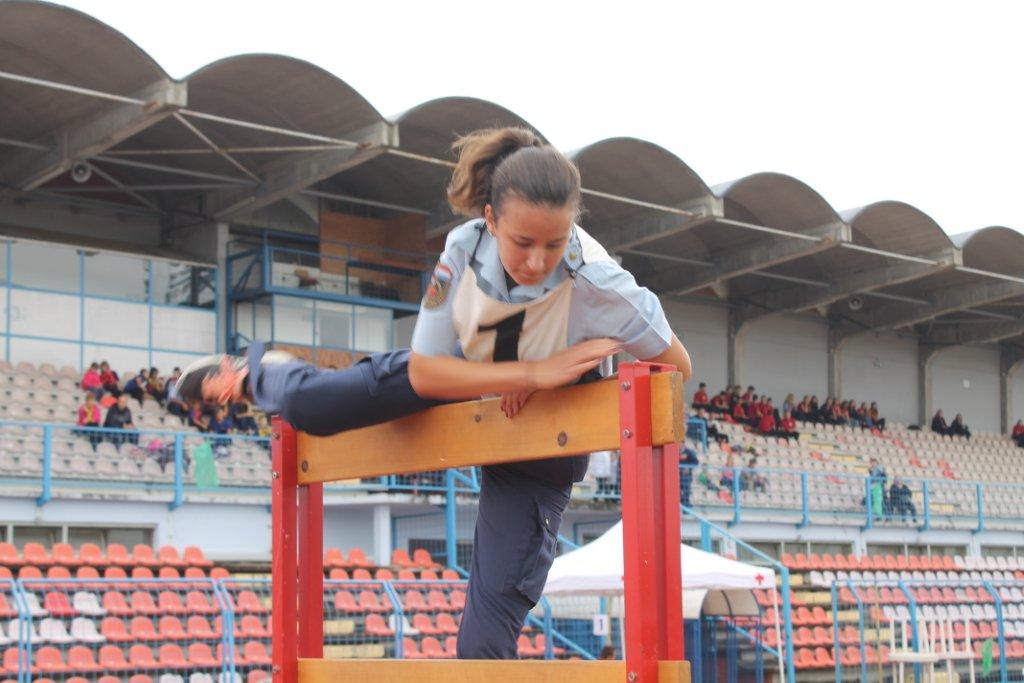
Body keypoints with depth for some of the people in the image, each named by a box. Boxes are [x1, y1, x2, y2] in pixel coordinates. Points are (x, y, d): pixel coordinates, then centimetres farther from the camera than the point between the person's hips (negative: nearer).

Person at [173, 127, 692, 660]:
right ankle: (256, 375, 43)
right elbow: (423, 373, -25)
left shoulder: (598, 284, -38)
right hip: (463, 378, 3)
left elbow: (676, 366, -23)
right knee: (309, 405, 2)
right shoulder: (464, 250, -29)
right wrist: (533, 372, -38)